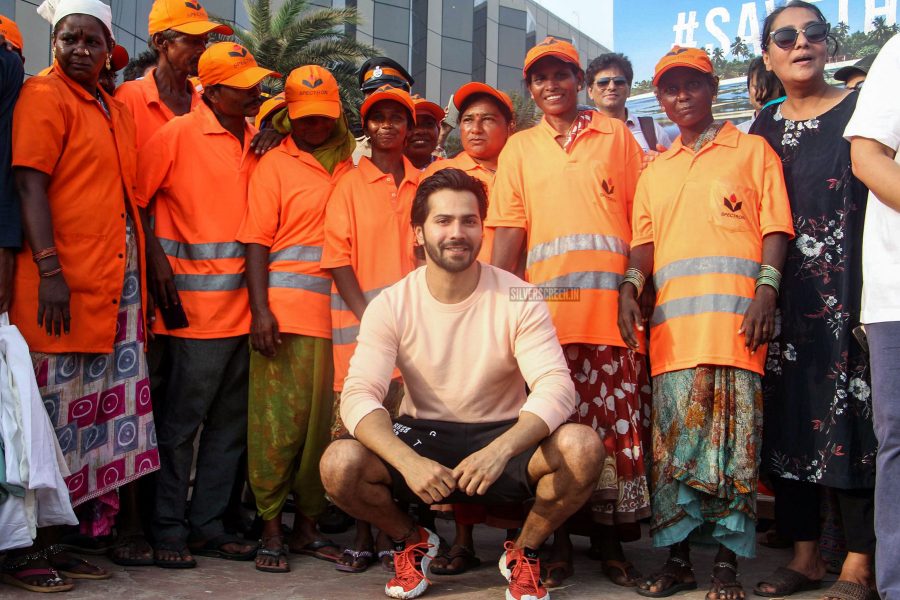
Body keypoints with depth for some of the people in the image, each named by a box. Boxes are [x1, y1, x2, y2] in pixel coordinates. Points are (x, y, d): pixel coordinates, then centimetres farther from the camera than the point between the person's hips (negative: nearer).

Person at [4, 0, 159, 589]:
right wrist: (50, 269, -19)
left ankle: (57, 542, 18)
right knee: (51, 418, -3)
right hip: (61, 287, -7)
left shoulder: (117, 110, 19)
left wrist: (144, 270, 15)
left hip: (117, 286, 7)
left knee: (94, 420, 9)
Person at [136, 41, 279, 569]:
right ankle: (169, 528, 12)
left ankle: (208, 523, 22)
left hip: (245, 302, 7)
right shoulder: (179, 134, -5)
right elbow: (135, 198, -6)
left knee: (232, 421, 11)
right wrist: (159, 266, -10)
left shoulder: (257, 140, 13)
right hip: (199, 304, -6)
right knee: (184, 418, 0)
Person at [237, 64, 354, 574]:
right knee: (278, 418, -1)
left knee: (326, 420, 5)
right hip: (285, 311, -3)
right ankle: (272, 530, 9)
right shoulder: (274, 165, 6)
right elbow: (257, 241, -1)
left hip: (338, 311, 4)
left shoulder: (349, 168, 16)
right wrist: (260, 309, -12)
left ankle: (308, 524, 18)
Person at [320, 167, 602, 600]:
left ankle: (524, 552, 2)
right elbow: (358, 395, -17)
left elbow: (556, 386, -20)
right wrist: (408, 461, -36)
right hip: (421, 437, 1)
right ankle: (411, 541, 8)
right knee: (339, 464, -27)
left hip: (503, 437, 0)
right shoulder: (391, 305, -9)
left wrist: (500, 450, -39)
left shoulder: (519, 300, -10)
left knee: (582, 447, -29)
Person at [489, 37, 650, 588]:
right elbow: (509, 231, 9)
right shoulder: (520, 148, 15)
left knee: (617, 425, 0)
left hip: (611, 306, 0)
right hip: (547, 307, 1)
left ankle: (609, 538, 13)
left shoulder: (617, 136, 13)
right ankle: (557, 542, 13)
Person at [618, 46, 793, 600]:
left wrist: (766, 290, -10)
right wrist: (630, 286, -4)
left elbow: (775, 227, 4)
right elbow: (645, 240, 16)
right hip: (672, 320, 4)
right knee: (674, 439, 2)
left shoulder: (752, 150, 13)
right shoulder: (655, 170, 24)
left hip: (736, 315, -3)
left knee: (734, 438, -5)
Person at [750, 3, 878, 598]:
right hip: (785, 292, 4)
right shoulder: (765, 126, 14)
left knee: (852, 409, -5)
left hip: (850, 284, -4)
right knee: (789, 411, 4)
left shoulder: (859, 108, 3)